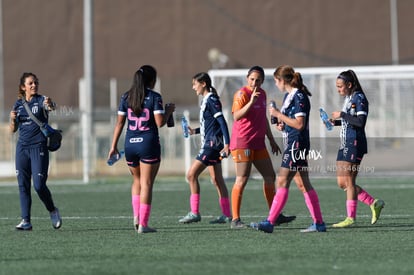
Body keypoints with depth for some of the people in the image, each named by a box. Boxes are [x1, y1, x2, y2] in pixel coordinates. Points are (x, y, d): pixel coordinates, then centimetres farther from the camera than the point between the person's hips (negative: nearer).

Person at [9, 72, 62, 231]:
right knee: (23, 185, 0)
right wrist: (12, 119, -6)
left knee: (39, 185, -9)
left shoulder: (41, 100, -3)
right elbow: (13, 130, 16)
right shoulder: (18, 104, 11)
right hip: (22, 147, 5)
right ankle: (26, 221, 2)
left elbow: (52, 107, -28)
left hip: (39, 147, -5)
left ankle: (52, 210, 16)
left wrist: (50, 104, -53)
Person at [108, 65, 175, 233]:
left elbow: (119, 123, 6)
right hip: (148, 144, -4)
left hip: (130, 144, 4)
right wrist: (169, 111, 6)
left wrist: (114, 146, 11)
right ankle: (143, 224, -2)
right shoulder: (154, 97, -7)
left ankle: (136, 216, 11)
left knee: (137, 181, 23)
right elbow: (160, 122, -13)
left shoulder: (126, 97, 5)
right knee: (146, 184, 1)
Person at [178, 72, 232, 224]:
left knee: (192, 175, -9)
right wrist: (195, 131, 14)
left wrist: (227, 143, -24)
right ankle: (227, 214, 12)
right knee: (216, 179, 10)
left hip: (213, 143, -10)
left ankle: (195, 213, -7)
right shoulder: (206, 100, 15)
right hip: (210, 144, 10)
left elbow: (222, 121, -19)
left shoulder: (211, 100, -13)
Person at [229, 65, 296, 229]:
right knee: (242, 179, -10)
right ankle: (235, 220, -8)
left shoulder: (262, 94, 14)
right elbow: (236, 116, -25)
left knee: (270, 177, 11)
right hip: (242, 142, -8)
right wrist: (251, 102, -35)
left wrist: (272, 140, 26)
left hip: (258, 143, 8)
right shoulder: (242, 94, -11)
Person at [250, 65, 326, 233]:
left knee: (282, 183, -12)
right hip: (292, 145, 10)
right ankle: (318, 223, 12)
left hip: (297, 145, -10)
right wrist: (282, 124, 8)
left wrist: (279, 115, -16)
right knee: (303, 185, 10)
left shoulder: (299, 97, -14)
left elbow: (300, 124, -21)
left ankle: (270, 222, -14)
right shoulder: (288, 96, 16)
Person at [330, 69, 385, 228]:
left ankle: (351, 217, -1)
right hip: (345, 144, 10)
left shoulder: (359, 98, -11)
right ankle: (374, 203, 14)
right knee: (342, 183, 7)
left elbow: (361, 122, -21)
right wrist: (335, 122, 10)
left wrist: (342, 115, -16)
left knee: (349, 182, -7)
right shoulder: (348, 99, 16)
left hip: (355, 144, -10)